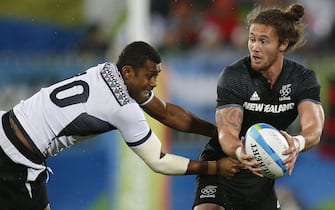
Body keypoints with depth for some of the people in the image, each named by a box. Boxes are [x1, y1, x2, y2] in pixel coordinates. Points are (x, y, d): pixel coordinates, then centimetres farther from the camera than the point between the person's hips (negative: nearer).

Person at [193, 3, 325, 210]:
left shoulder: (304, 78, -9)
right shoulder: (233, 76, -18)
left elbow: (314, 130, -23)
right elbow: (227, 134, -26)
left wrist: (297, 143, -48)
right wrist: (240, 153, -51)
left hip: (261, 172, 4)